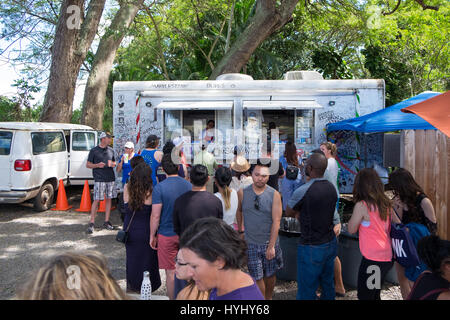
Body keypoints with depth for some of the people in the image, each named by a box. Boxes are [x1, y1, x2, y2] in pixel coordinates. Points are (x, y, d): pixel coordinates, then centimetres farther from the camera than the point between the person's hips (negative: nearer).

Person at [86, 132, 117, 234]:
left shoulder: (111, 150, 13)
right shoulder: (94, 151, 0)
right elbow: (88, 165, 2)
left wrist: (113, 164, 1)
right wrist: (97, 165, -15)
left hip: (110, 178, 5)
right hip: (99, 179, -5)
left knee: (108, 199, 7)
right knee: (96, 200, -8)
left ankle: (106, 222, 16)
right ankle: (91, 223, -1)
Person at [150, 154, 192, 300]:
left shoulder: (160, 187, -14)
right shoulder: (188, 185, -2)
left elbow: (155, 216, -13)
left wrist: (152, 235, -1)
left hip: (167, 235, -4)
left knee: (171, 272, 8)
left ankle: (172, 298, 19)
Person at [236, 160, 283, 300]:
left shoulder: (274, 195, -10)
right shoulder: (242, 193, -5)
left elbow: (276, 222, -12)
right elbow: (239, 211, 14)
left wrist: (271, 246, -14)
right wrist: (241, 230, 15)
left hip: (270, 242, 0)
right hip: (251, 243, 0)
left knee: (270, 274, 16)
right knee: (257, 277, 4)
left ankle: (269, 298, 39)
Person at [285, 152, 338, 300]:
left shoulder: (302, 191, -21)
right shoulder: (331, 187, 1)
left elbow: (288, 213, -5)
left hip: (311, 249, -7)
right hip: (330, 243, 7)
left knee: (306, 293, 6)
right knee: (328, 286, 21)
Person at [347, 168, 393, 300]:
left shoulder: (362, 205, -15)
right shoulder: (386, 203, 4)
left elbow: (351, 229, -5)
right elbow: (389, 228, 14)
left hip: (372, 258, -7)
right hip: (387, 258, 7)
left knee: (364, 295, 6)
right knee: (375, 295, 22)